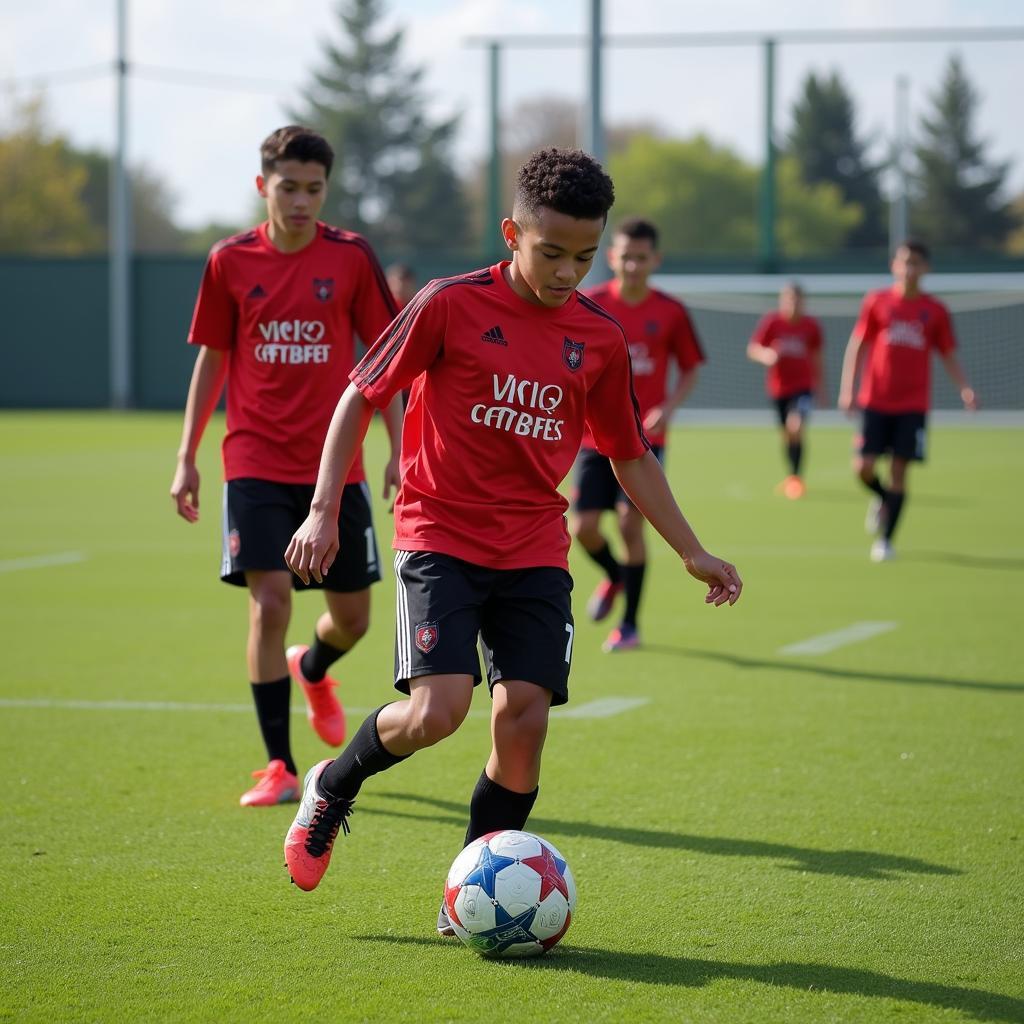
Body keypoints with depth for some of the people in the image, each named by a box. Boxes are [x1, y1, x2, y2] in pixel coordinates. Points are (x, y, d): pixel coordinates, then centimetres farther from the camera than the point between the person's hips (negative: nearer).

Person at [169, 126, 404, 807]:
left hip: (337, 464, 1)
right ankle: (279, 768, -4)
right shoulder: (231, 262, 0)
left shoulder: (352, 257, -2)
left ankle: (312, 670, 45)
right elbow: (212, 359, 9)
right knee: (270, 601, -14)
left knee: (353, 618, 7)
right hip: (256, 463, -1)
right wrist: (187, 457, 7)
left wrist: (400, 451, -2)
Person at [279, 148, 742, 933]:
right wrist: (324, 510, -8)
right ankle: (332, 787, 12)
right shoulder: (451, 306, -7)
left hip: (535, 552, 4)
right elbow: (361, 398, -1)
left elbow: (631, 455, 17)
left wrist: (692, 552, 17)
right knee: (438, 709, -19)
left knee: (524, 718, -9)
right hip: (440, 537, -4)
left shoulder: (601, 338, 5)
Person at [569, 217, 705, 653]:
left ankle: (629, 624, 4)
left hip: (645, 437, -1)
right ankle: (614, 577, 31)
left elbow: (690, 371, 7)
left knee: (630, 523, -10)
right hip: (595, 435, 1)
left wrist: (668, 407, -10)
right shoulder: (590, 305, -3)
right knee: (583, 527, -5)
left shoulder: (671, 312, -2)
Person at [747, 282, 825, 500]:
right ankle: (792, 477, 28)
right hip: (779, 386, 1)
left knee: (796, 427, -23)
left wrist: (820, 385, 17)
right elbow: (752, 349, -3)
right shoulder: (771, 322, -6)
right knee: (786, 434, 11)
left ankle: (795, 475, -18)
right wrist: (766, 355, -25)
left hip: (803, 386, -1)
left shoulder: (811, 326, -2)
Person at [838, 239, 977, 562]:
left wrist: (965, 389, -8)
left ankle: (885, 541, 6)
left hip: (913, 405, 0)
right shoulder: (876, 302, 3)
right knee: (863, 467, -7)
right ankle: (882, 499, 27)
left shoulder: (936, 311, 4)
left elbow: (949, 357, 9)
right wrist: (847, 389, -3)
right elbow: (856, 346, 6)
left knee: (898, 471, -4)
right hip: (876, 402, 0)